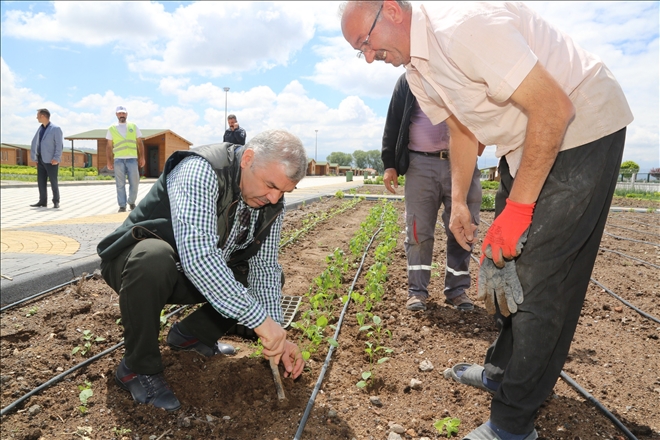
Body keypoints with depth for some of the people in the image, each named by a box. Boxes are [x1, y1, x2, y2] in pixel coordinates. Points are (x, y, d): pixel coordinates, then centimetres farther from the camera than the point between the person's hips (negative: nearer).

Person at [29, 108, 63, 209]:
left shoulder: (56, 129, -7)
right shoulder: (40, 129, 14)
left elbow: (59, 145, -13)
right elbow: (34, 143, 18)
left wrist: (56, 159, -20)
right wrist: (34, 157, 11)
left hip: (51, 161, -7)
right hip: (41, 160, 7)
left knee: (53, 182, -3)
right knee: (41, 181, 6)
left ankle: (56, 202, 7)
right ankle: (42, 202, 11)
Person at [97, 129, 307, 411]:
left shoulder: (271, 202, -10)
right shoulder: (200, 171, -32)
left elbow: (264, 267, -7)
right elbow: (198, 258, -43)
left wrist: (276, 336, -16)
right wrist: (259, 319, -40)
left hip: (201, 276, 6)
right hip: (137, 262, -6)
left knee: (273, 276, -2)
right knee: (155, 257, -39)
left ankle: (191, 334, 10)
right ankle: (138, 367, -14)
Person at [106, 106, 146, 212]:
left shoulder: (133, 127, 12)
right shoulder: (112, 129, 10)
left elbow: (140, 143, 12)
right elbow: (109, 146, 10)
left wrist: (142, 157, 3)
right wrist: (109, 161, 3)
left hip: (132, 159, 0)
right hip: (118, 160, 0)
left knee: (134, 182, -2)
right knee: (120, 184, 0)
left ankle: (131, 202, 18)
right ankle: (122, 206, 5)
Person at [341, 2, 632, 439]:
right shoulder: (416, 70, 4)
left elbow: (554, 108, -28)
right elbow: (463, 128, 13)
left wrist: (517, 208, -25)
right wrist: (459, 202, 8)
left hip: (581, 128, -9)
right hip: (523, 142, 10)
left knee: (541, 280, -10)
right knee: (505, 263, 14)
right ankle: (503, 370, 33)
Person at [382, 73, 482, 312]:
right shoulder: (408, 79, 12)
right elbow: (393, 122, 9)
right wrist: (389, 163, 0)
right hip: (420, 164, -1)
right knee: (418, 230, 0)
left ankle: (457, 288, 18)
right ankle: (417, 290, 11)